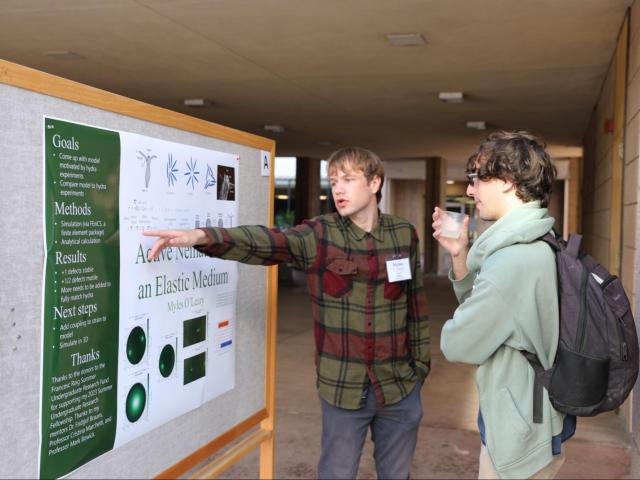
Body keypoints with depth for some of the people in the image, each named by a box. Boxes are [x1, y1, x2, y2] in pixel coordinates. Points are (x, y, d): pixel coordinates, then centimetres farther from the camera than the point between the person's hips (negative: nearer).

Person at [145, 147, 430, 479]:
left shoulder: (404, 235, 1)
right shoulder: (319, 235, -7)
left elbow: (416, 303, 7)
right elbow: (265, 242, -23)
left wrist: (420, 361, 9)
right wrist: (203, 236, -39)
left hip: (399, 386, 2)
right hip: (342, 387, -2)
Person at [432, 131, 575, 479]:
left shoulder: (513, 258, -29)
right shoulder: (540, 245, 4)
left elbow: (457, 345, -21)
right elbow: (481, 307, 10)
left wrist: (452, 330, -1)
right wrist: (460, 255, 0)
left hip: (518, 438, -9)